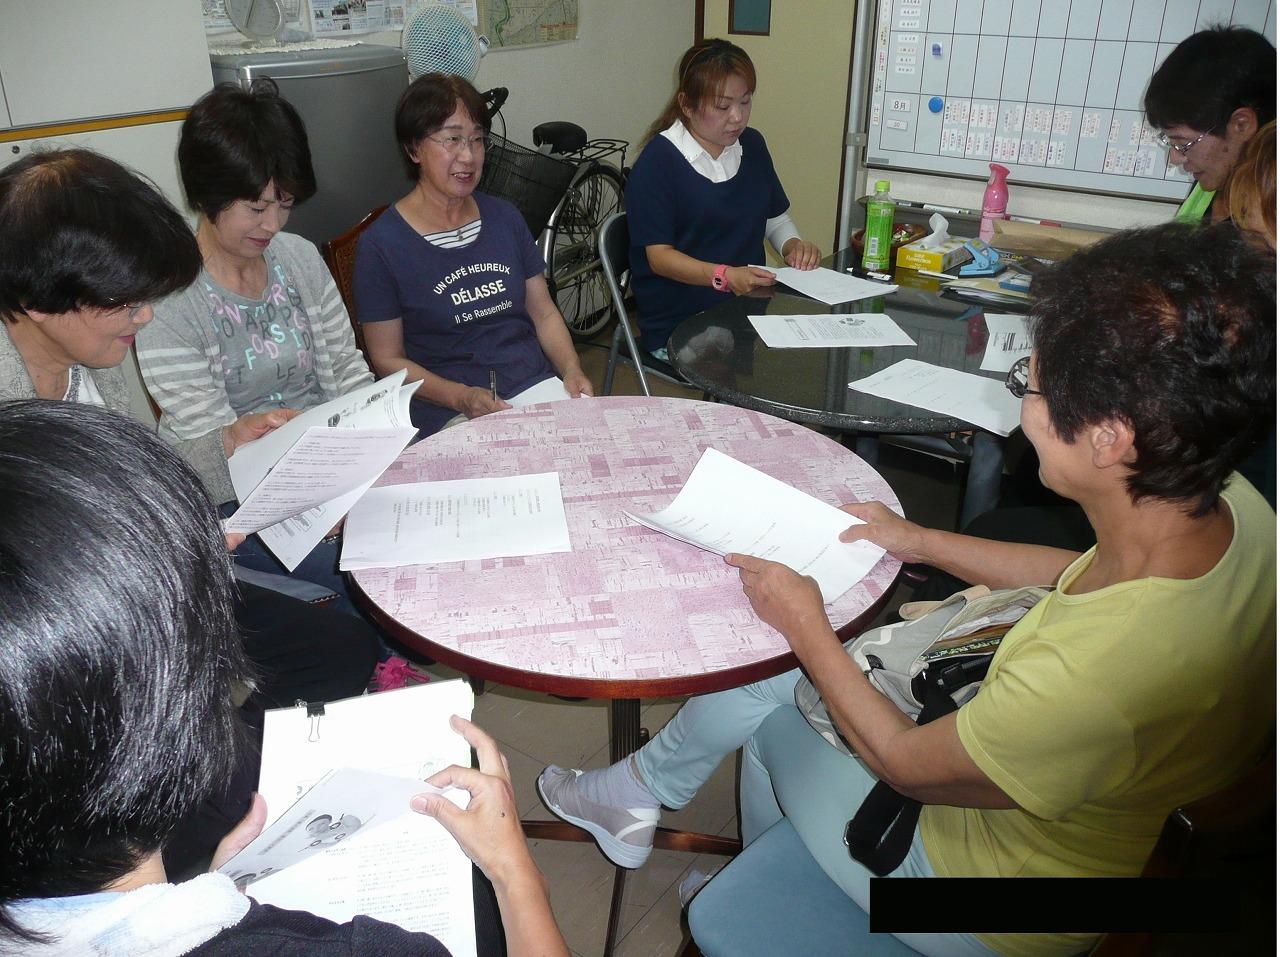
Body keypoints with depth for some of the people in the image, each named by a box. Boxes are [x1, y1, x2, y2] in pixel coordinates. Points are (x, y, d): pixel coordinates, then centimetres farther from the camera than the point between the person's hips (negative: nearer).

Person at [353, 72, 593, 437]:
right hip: (449, 415, -5)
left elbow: (544, 312, 15)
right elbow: (388, 360, -2)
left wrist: (571, 369, -4)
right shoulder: (381, 244, -4)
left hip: (539, 385, 6)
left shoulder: (503, 217, 12)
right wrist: (462, 397, -18)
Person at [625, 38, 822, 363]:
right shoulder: (658, 162, -9)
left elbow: (776, 217, 25)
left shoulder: (752, 145, 12)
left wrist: (793, 245, 1)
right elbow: (659, 255, -13)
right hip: (678, 327, -6)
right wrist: (724, 276, -28)